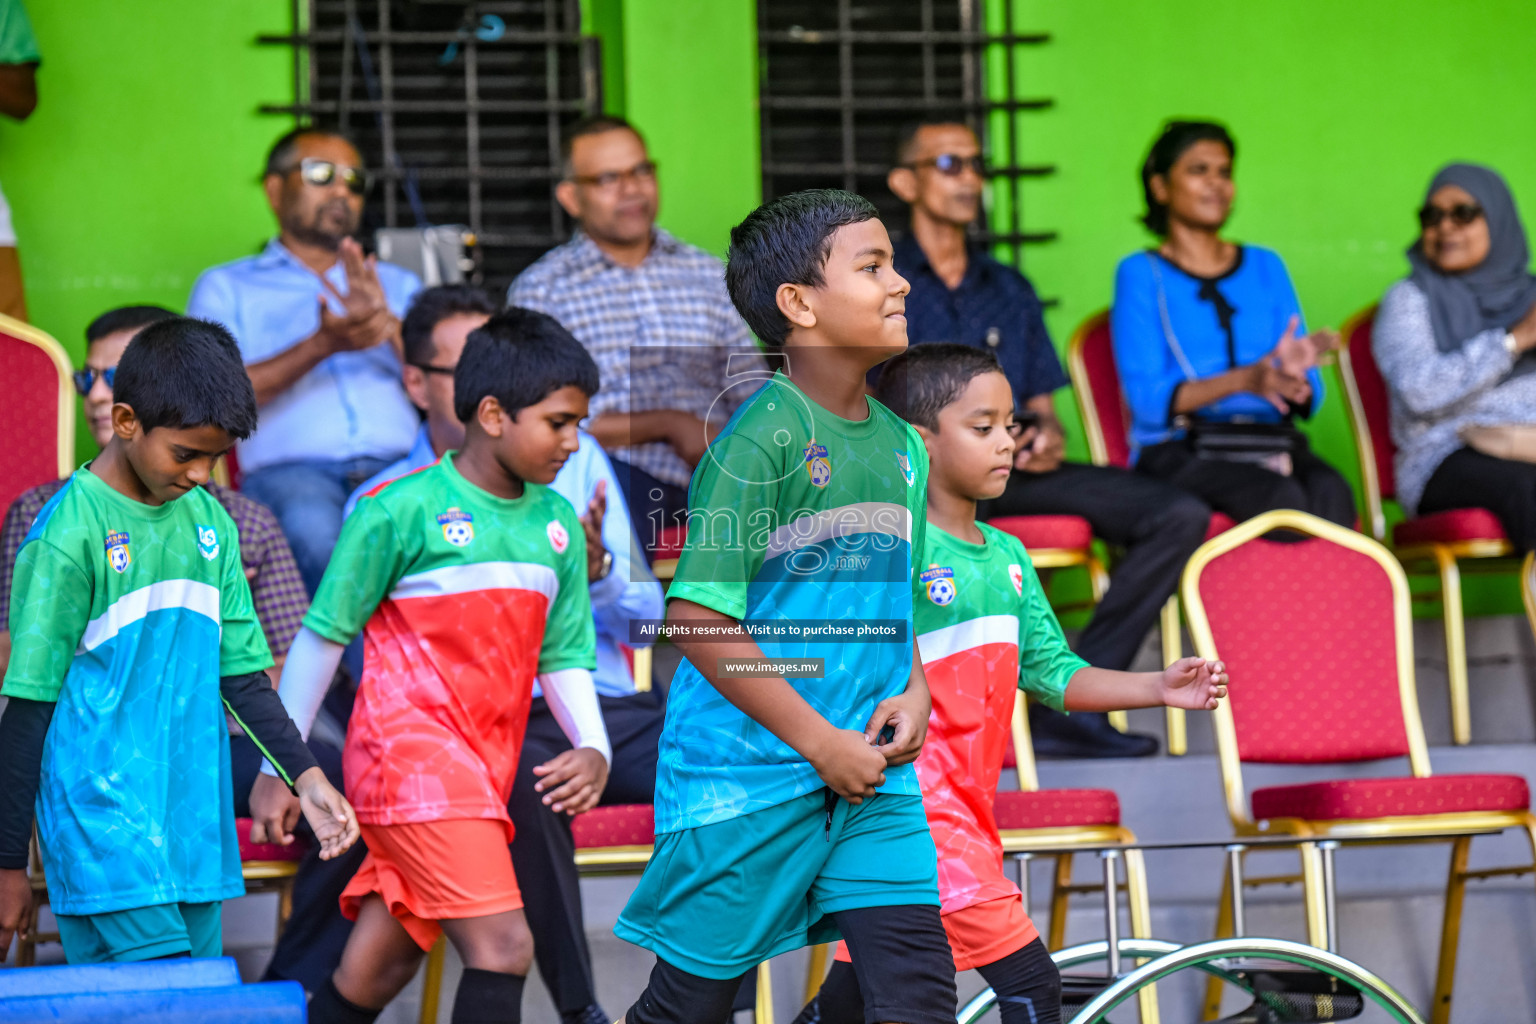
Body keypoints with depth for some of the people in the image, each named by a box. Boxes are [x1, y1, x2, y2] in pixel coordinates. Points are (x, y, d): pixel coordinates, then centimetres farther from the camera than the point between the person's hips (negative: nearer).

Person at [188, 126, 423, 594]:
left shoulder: (399, 286, 32)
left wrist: (389, 326, -2)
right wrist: (322, 346, -8)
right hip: (290, 467, -2)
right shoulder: (226, 288, 23)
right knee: (312, 528, -40)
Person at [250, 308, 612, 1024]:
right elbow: (322, 635, 0)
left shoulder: (556, 522, 11)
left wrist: (592, 748, -3)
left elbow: (565, 655, 16)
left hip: (481, 769, 7)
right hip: (410, 751, -7)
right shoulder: (402, 510, -8)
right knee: (504, 947, -17)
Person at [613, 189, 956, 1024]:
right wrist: (823, 744, -15)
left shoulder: (901, 445, 10)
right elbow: (698, 621, -16)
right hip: (746, 770, -6)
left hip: (870, 776, 6)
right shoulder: (764, 433, -12)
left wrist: (914, 695, 1)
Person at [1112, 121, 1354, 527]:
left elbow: (1308, 399, 15)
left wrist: (1295, 375, -11)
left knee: (1330, 493, -32)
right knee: (1282, 498, -35)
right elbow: (1149, 400, -6)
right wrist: (1244, 379, -21)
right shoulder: (1140, 274, 8)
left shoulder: (1265, 267, 21)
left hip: (1270, 443, 4)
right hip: (1179, 449, -4)